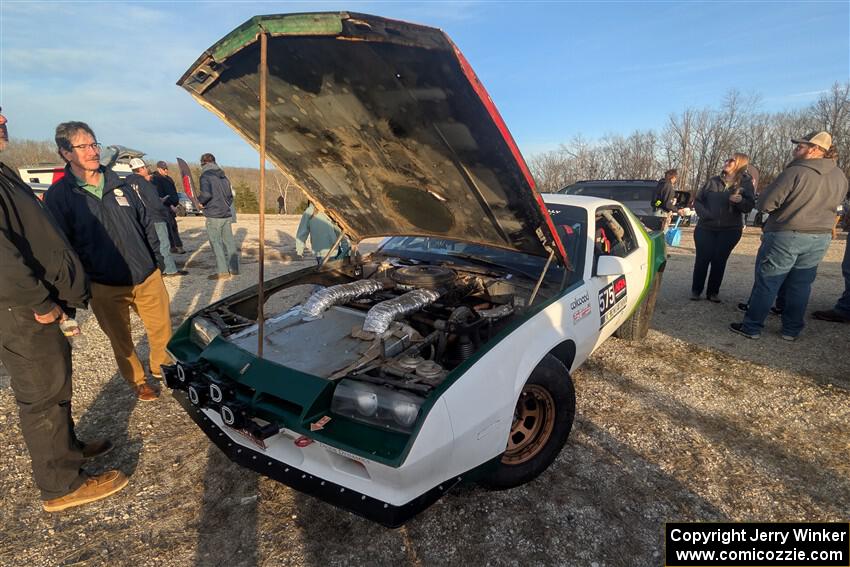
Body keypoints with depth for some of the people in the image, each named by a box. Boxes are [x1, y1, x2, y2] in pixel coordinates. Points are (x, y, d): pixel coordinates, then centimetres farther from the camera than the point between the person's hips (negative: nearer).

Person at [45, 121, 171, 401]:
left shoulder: (120, 185, 8)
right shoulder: (58, 196, -5)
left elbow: (146, 223, 14)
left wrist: (157, 260, 12)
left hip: (148, 277, 3)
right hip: (106, 288, -3)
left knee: (162, 329, 11)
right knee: (121, 340, 11)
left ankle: (163, 368, 36)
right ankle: (137, 381, 33)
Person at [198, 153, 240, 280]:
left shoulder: (205, 176, -7)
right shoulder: (223, 176, 14)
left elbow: (206, 194, -20)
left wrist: (199, 200, -1)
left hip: (214, 216, -7)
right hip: (227, 214, 7)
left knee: (216, 242, -2)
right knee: (229, 242, 10)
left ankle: (223, 271, -3)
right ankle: (234, 269, 14)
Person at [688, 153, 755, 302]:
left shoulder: (746, 183, -1)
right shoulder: (713, 181, 4)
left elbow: (749, 207, -8)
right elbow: (697, 199, 7)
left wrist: (740, 201, -30)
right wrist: (704, 213, -10)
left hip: (730, 230, -1)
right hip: (706, 227, 1)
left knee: (719, 260, 4)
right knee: (702, 259, -1)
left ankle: (713, 292, 13)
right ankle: (696, 290, 10)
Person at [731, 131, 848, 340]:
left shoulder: (795, 172, -18)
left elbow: (764, 204, -17)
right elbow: (831, 204, 18)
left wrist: (772, 188, 3)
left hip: (786, 236, -6)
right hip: (821, 238, 6)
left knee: (766, 283, 1)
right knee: (801, 286, 13)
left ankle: (751, 327, 7)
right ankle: (791, 330, 19)